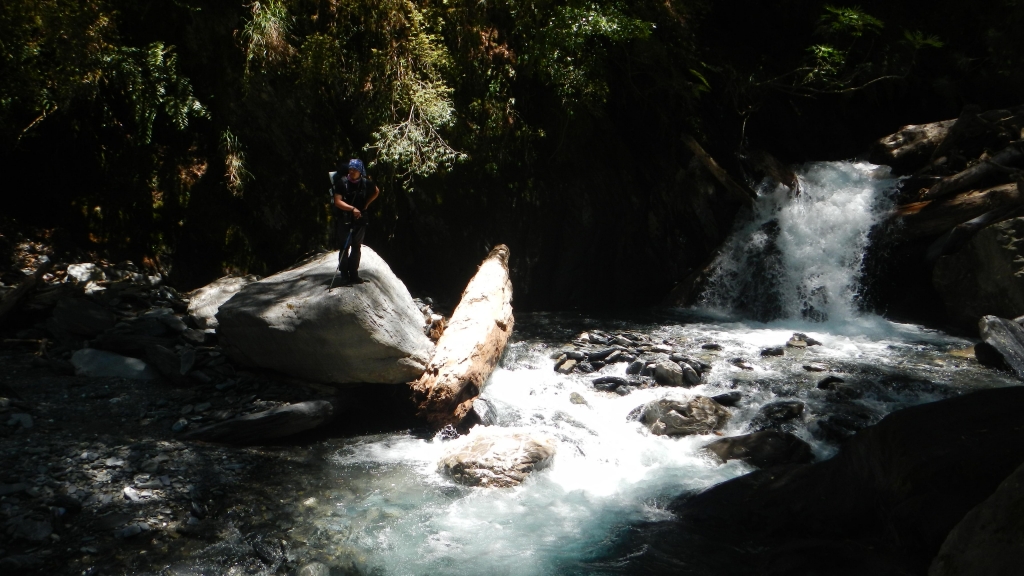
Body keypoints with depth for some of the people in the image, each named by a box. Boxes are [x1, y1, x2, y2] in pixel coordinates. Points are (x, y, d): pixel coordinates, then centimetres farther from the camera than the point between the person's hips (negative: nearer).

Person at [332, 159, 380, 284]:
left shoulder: (365, 183, -3)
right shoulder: (342, 182, -12)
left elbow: (376, 191, 18)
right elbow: (338, 202, -18)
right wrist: (352, 208, -29)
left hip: (360, 219, 3)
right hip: (344, 220, -3)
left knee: (356, 247, 10)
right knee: (344, 248, -2)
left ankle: (354, 274, 18)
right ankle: (344, 275, 3)